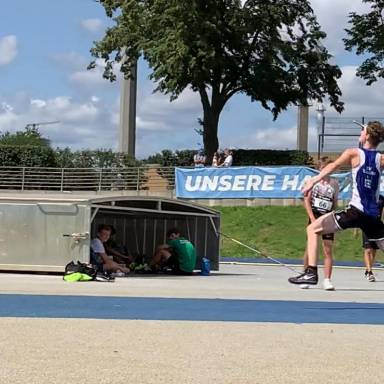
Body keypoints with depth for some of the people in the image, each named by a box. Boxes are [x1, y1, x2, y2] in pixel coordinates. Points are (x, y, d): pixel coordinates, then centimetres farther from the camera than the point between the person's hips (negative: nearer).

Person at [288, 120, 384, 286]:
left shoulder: (353, 153, 1)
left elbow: (333, 166, -14)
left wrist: (314, 180, -24)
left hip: (355, 210, -4)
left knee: (313, 229, 3)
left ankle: (311, 272, -10)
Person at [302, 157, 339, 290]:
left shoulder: (334, 184, 6)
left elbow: (335, 203, 11)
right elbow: (306, 200, -2)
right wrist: (312, 218, -11)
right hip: (314, 216, -1)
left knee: (328, 250, -5)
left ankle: (327, 280, -6)